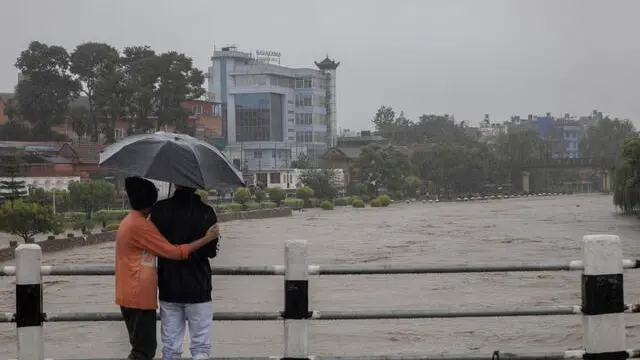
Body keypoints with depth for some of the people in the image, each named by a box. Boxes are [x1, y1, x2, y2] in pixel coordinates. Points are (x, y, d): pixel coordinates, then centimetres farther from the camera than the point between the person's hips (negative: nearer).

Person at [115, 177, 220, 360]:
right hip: (140, 296, -10)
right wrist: (207, 238, -13)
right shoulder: (141, 225, -17)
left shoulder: (129, 221, 14)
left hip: (130, 295, 10)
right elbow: (174, 252, -17)